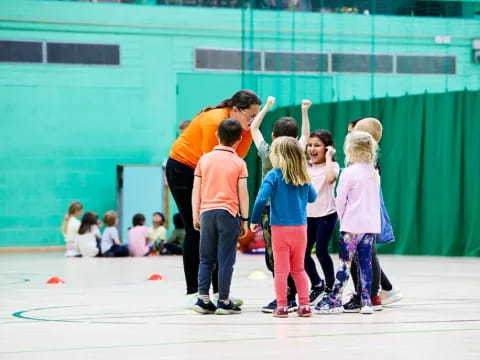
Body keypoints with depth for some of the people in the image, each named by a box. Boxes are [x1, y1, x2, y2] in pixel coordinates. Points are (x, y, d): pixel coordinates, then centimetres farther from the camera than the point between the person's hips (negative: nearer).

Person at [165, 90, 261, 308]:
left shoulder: (240, 124, -6)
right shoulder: (215, 121, -28)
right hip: (182, 168, -8)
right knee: (196, 230, -9)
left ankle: (219, 292, 0)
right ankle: (192, 294, -5)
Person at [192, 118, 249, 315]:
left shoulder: (205, 159, 7)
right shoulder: (239, 163, 0)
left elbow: (196, 190, 6)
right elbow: (243, 193, -2)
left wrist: (195, 216, 12)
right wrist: (244, 220, 4)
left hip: (207, 212, 3)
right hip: (229, 213, -2)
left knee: (206, 258, 8)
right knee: (226, 260, 0)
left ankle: (203, 298, 1)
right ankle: (223, 301, 1)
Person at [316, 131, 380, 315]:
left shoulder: (349, 172, -10)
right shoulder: (374, 173, 10)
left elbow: (340, 200, -7)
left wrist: (342, 218, 9)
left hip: (352, 225, -6)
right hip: (371, 224, 6)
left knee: (345, 262, -1)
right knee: (366, 262, 6)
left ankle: (335, 300, 2)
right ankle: (366, 301, 4)